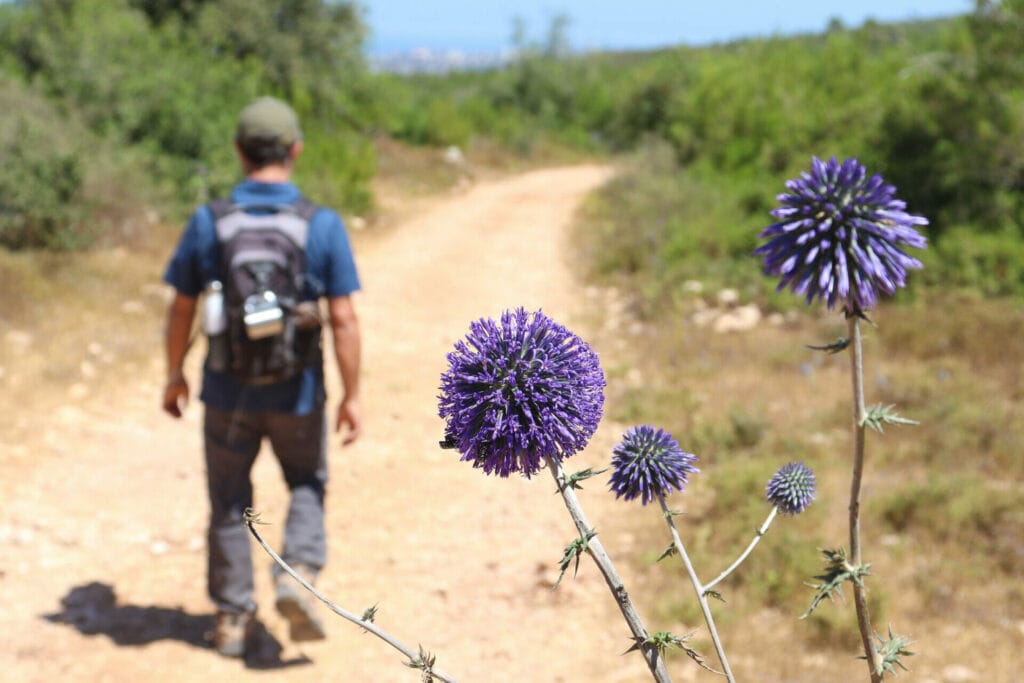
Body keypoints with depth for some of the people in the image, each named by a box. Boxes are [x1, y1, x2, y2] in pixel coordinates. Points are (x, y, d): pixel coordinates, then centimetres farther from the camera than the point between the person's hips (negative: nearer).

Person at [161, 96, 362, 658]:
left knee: (230, 504, 17)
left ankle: (233, 618, 23)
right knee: (307, 486, 22)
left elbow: (181, 310, 0)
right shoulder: (323, 225, -11)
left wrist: (174, 375, 14)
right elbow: (343, 321, -11)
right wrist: (352, 396, -3)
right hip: (297, 394, -1)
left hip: (228, 392, 1)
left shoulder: (208, 222, -7)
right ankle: (297, 575, 0)